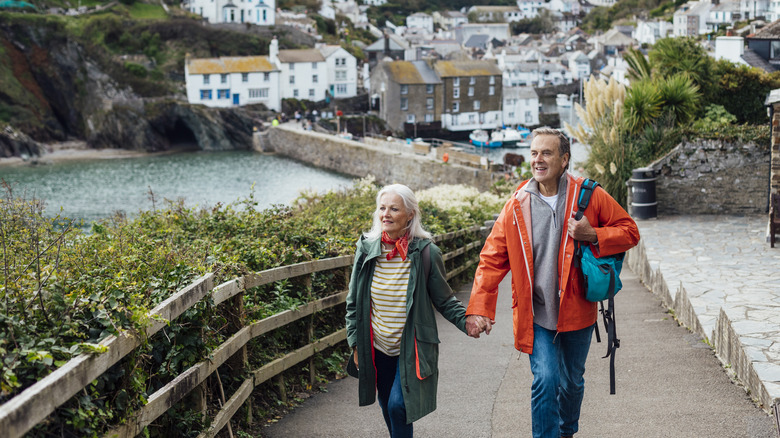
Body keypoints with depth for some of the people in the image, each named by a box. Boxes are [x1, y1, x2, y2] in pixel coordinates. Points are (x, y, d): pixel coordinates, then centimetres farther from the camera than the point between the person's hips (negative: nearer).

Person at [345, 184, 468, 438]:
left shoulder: (426, 252, -11)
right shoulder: (366, 249, -3)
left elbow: (444, 300, -3)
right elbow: (353, 303, 6)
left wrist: (466, 321, -20)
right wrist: (355, 343, 4)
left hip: (412, 348, -4)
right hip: (378, 348, 4)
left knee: (398, 405, -14)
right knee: (387, 408, 14)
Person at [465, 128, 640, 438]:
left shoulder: (589, 196, -6)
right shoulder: (517, 205, -4)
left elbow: (629, 232, 1)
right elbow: (492, 259, -1)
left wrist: (593, 236, -18)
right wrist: (478, 308, -10)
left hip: (576, 311, 1)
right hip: (536, 315, -1)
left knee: (572, 383, 17)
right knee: (545, 381, -15)